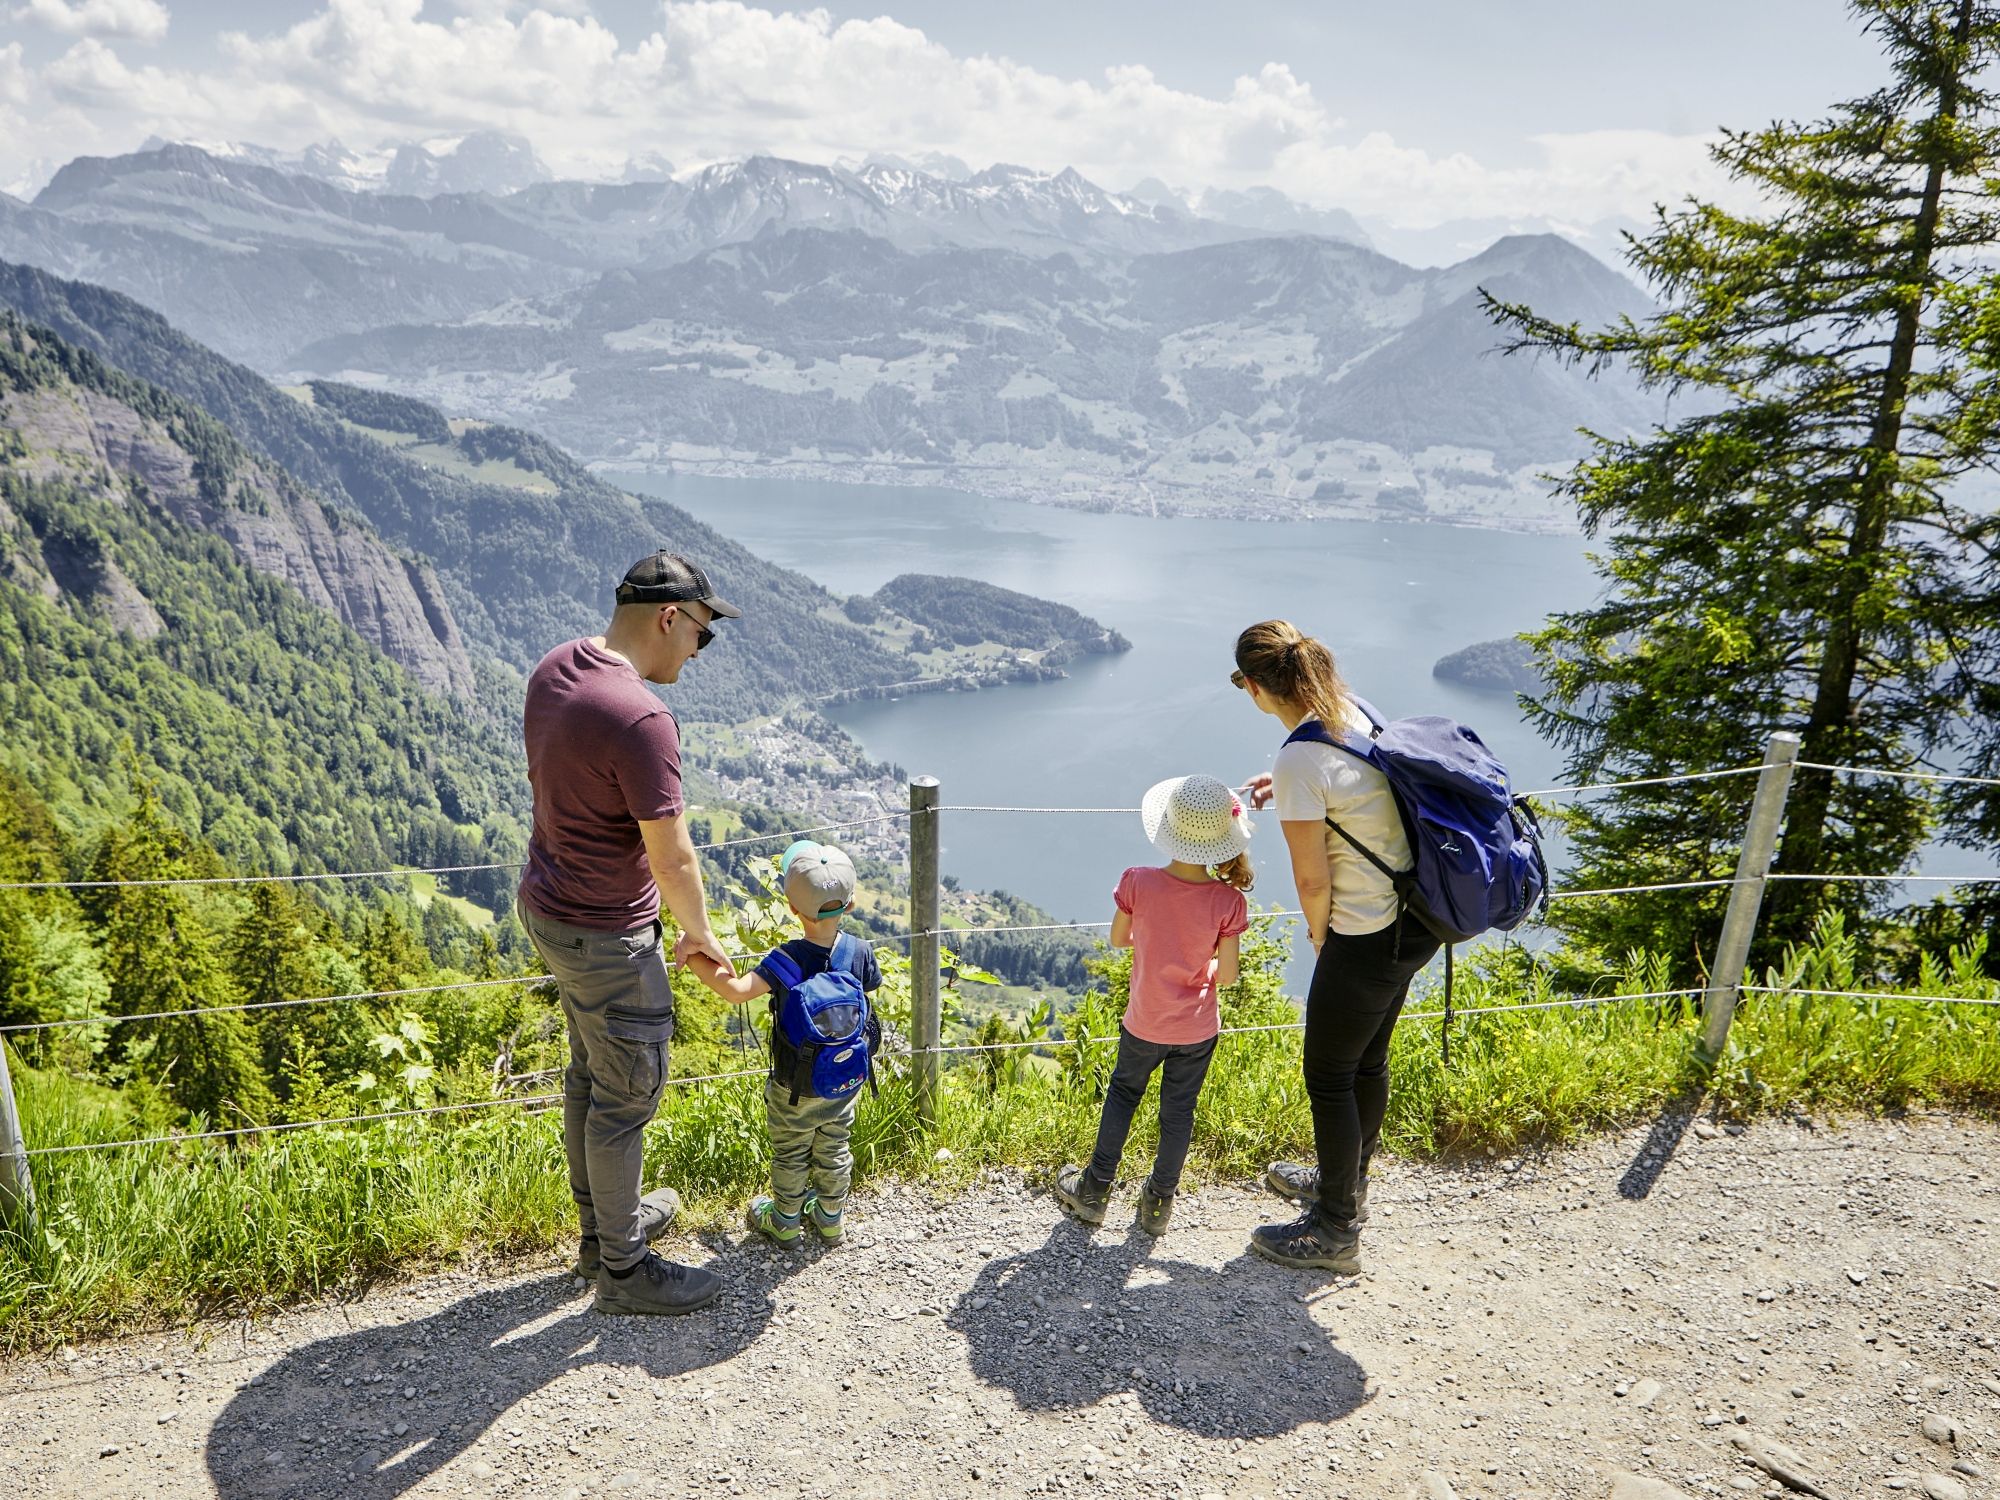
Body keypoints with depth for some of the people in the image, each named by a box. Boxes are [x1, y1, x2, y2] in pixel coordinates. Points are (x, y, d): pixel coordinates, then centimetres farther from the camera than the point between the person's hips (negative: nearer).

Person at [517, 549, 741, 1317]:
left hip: (547, 903, 10)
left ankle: (602, 1224, 43)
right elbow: (672, 860, -23)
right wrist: (700, 935, -6)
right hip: (606, 937, -10)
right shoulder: (641, 720, -30)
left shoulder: (553, 670, -1)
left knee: (590, 1072, 24)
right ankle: (622, 1270, 25)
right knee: (627, 1094, 7)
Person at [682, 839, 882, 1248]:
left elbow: (738, 989, -40)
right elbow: (869, 997, 3)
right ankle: (830, 1217, 39)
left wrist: (695, 959, -32)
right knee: (834, 1149, 22)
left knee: (790, 1154, 18)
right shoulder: (860, 952, -14)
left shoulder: (787, 960, -28)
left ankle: (784, 1221, 36)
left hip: (795, 1087, -3)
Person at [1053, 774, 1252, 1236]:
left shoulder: (1138, 882, -20)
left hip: (1145, 1024, 1)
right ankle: (1159, 1202, 30)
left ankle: (1094, 1190, 32)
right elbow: (1227, 974, -13)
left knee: (1122, 1094, 22)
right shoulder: (1228, 901, -20)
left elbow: (1118, 939, -4)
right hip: (1198, 1029, 0)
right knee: (1179, 1110, 16)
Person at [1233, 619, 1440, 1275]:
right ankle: (1347, 1184, 46)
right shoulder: (1356, 712, 0)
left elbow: (1313, 880, -18)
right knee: (1367, 1061, 25)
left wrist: (1319, 934, -1)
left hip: (1368, 939, -9)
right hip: (1418, 917, 9)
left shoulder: (1299, 760, -25)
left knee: (1329, 1077, 10)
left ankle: (1335, 1232, 26)